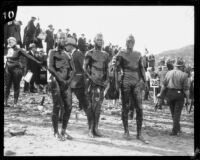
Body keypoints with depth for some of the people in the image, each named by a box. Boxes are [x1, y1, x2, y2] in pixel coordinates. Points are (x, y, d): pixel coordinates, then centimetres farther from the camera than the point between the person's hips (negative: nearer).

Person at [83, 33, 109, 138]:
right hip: (92, 82, -5)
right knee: (91, 105, -5)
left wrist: (107, 80, 2)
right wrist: (91, 78, -15)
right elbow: (84, 68, -4)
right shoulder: (89, 53, 1)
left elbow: (107, 69, 17)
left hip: (102, 82, 5)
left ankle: (96, 128, 12)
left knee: (98, 106, 6)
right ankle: (90, 129, 0)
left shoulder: (105, 55, 15)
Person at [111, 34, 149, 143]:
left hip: (137, 82, 3)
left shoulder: (138, 54, 14)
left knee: (139, 108, -4)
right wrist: (114, 62, -25)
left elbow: (141, 68, 18)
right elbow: (116, 65, -3)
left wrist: (144, 81, 12)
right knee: (125, 107, 3)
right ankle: (126, 131, 15)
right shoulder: (121, 53, 5)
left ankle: (139, 134, 2)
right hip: (125, 82, -2)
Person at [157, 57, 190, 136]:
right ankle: (175, 130, 3)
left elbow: (164, 85, 1)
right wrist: (188, 98, -3)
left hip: (169, 94, 4)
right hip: (179, 94, -4)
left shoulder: (168, 73, 0)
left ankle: (178, 128, 31)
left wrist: (161, 94, 12)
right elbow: (186, 88, -11)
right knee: (177, 113, 4)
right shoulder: (183, 75, -10)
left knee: (173, 112, 18)